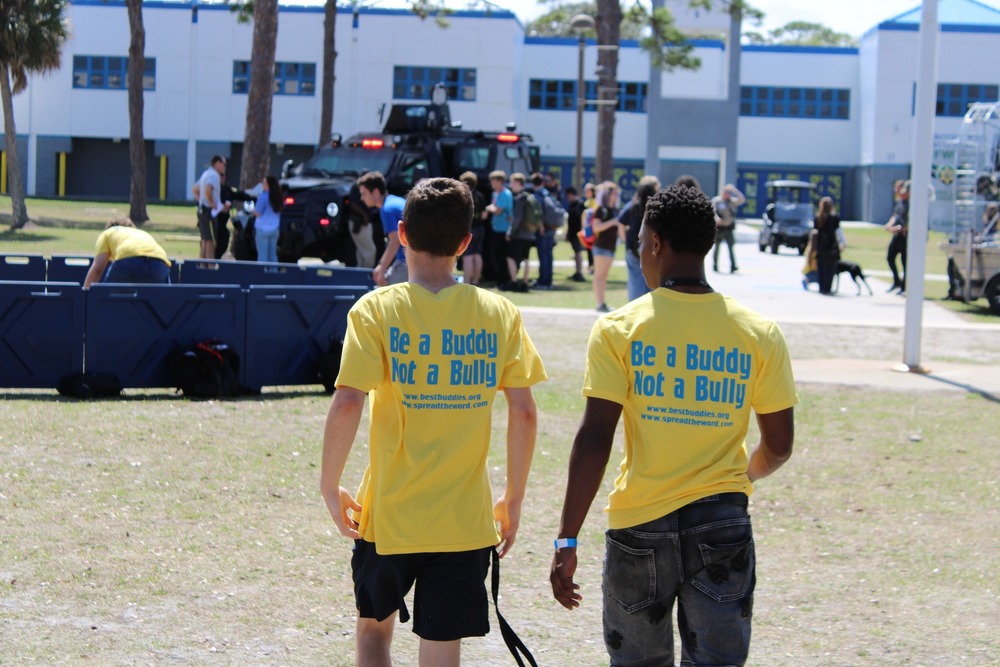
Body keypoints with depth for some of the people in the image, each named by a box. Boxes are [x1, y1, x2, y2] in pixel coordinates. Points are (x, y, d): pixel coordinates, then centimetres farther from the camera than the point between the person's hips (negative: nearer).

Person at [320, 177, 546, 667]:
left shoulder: (377, 310, -8)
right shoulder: (500, 313, -1)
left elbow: (347, 404, -17)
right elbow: (524, 412, -1)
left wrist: (330, 486, -4)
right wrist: (513, 499, 9)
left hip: (389, 514, -1)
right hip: (465, 519, 1)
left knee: (374, 626, 23)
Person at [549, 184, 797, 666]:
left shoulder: (618, 329, -7)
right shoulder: (759, 334, 0)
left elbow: (594, 441, -11)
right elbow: (778, 447, 6)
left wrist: (567, 541, -7)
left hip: (639, 526, -1)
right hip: (723, 525, 1)